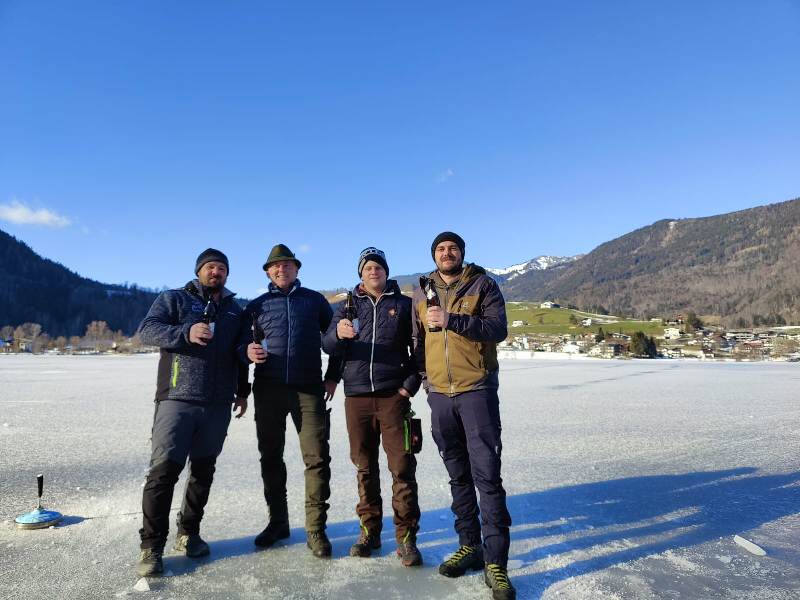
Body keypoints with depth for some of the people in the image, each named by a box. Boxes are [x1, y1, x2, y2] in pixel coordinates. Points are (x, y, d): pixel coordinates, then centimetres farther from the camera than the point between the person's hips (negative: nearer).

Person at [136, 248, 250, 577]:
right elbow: (147, 329, -9)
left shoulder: (235, 310, 18)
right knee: (164, 469, -6)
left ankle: (188, 533, 25)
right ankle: (151, 546, 4)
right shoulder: (174, 299, 5)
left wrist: (242, 391, 21)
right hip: (177, 399, -4)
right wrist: (186, 333, -26)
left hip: (218, 404, 4)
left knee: (204, 470, 10)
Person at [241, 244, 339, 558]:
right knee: (270, 456, 10)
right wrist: (246, 350, -9)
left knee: (317, 458, -6)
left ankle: (316, 529, 6)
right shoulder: (256, 305, 13)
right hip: (268, 390, 2)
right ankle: (277, 522, 26)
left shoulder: (315, 300, 11)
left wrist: (332, 376, 5)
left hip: (309, 389, -2)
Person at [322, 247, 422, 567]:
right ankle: (369, 531, 22)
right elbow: (328, 346, 0)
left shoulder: (404, 304, 8)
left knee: (402, 467, -3)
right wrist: (339, 333, -22)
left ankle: (406, 537, 7)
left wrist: (411, 382, -5)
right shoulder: (348, 306, 12)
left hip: (393, 396, -2)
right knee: (365, 467, 9)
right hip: (356, 396, 2)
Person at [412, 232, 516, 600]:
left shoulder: (482, 284, 0)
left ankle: (495, 561, 3)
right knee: (458, 475, 13)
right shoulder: (421, 293, 12)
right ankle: (469, 546, 26)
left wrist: (451, 320, -23)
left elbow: (498, 329, -13)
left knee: (487, 475, -5)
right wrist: (421, 376, 10)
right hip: (439, 394, 4)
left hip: (477, 390, -4)